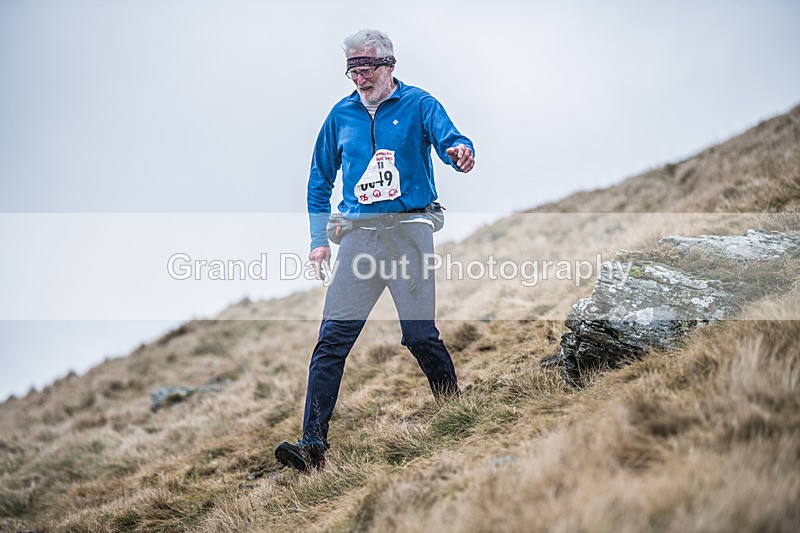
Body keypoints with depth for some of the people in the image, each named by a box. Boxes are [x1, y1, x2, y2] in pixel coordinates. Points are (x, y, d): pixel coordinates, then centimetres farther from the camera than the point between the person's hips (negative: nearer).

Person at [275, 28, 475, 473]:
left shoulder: (418, 104, 5)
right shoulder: (341, 115, 14)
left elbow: (450, 141, -11)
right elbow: (320, 181, 20)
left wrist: (460, 154, -36)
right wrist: (319, 239, 11)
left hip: (409, 230, -3)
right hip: (358, 234, 3)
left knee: (420, 335, -3)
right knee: (332, 337, -6)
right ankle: (313, 443, -6)